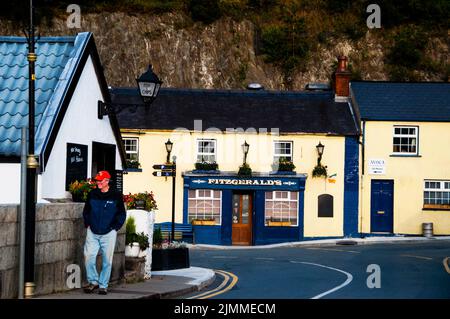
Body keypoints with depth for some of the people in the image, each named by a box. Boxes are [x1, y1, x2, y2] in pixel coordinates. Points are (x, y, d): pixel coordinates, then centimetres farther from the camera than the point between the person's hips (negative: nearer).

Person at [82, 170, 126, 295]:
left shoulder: (116, 196, -3)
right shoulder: (92, 194, 5)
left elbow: (122, 214, 3)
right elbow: (86, 211, 17)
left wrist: (115, 227, -3)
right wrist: (87, 224, 7)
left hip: (108, 233, -2)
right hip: (92, 233, 2)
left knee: (107, 261, 2)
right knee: (89, 257, -5)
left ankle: (103, 285, 12)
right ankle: (93, 281, 11)